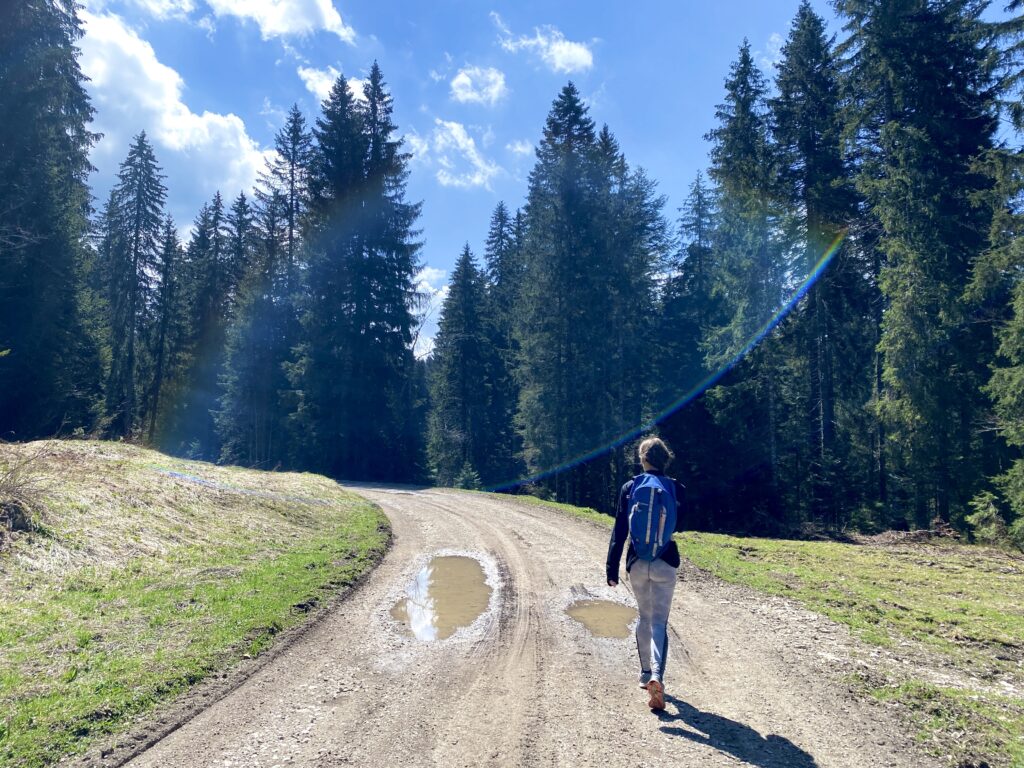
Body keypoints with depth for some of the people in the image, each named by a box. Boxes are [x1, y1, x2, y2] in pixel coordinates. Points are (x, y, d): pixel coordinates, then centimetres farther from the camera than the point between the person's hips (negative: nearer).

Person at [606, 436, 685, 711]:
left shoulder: (630, 487, -3)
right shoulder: (676, 488, -3)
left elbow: (619, 530, -3)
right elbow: (678, 524, 9)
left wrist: (612, 568, -1)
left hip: (637, 563, 1)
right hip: (665, 564, -1)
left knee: (644, 618, 20)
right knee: (659, 622, 1)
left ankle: (646, 674, 29)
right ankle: (656, 675, -19)